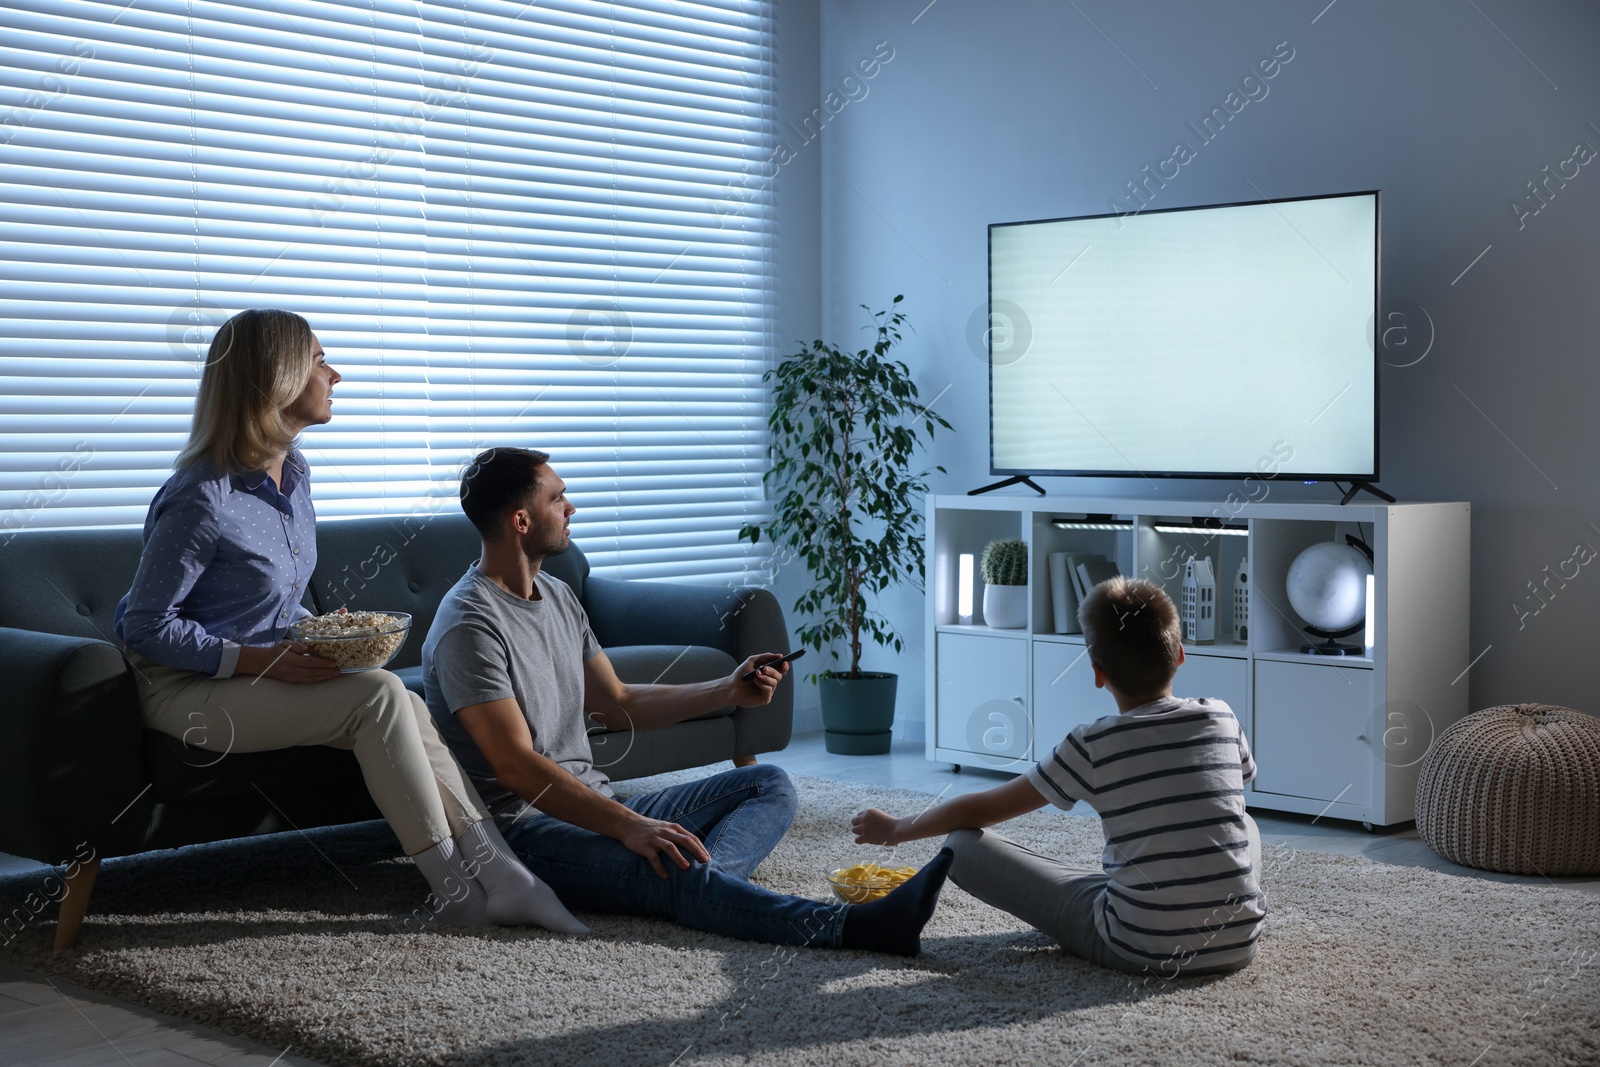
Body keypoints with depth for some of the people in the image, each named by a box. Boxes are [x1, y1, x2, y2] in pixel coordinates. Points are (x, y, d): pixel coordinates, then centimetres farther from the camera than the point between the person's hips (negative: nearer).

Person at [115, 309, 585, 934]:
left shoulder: (294, 474, 7)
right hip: (189, 689, -8)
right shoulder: (202, 500, -20)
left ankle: (496, 874, -20)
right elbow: (146, 627, -17)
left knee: (407, 710, -17)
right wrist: (259, 659, -24)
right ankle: (456, 890, -18)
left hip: (269, 669, 8)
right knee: (378, 696, -25)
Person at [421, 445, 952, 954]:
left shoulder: (558, 596, 15)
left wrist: (728, 691, 12)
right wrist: (629, 827, -29)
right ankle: (850, 926, -52)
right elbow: (517, 767, -22)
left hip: (597, 804, 10)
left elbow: (616, 705, 21)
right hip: (527, 828, -10)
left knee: (769, 784, -1)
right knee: (668, 866, -36)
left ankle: (695, 884, -34)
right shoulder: (469, 626, -15)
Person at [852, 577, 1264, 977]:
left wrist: (895, 830, 19)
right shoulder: (1222, 720, 1)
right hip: (1239, 947, 6)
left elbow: (979, 811, 1)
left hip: (1144, 952, -5)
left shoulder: (1092, 746, -8)